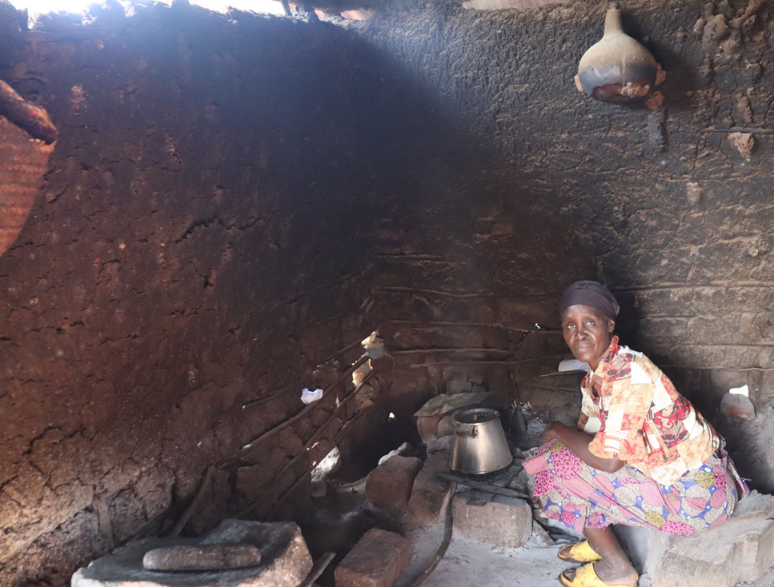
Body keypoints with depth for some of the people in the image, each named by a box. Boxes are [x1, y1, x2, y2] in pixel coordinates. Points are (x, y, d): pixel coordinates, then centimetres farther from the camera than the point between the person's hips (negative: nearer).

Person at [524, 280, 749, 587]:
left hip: (696, 493, -9)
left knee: (564, 468, -12)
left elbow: (609, 460, -28)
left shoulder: (629, 373, -26)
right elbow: (588, 431, 13)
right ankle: (600, 542, 22)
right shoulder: (595, 374, 2)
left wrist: (558, 431, -12)